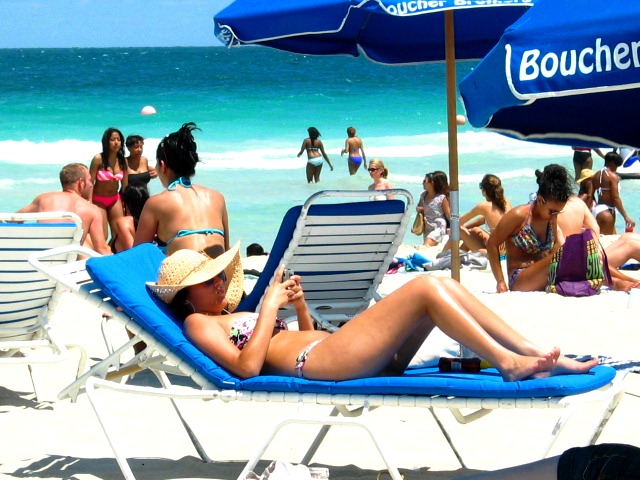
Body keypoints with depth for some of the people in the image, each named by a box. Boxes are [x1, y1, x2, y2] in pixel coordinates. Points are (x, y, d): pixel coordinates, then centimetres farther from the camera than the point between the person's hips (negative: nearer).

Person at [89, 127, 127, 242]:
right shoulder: (98, 159, -16)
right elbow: (90, 183, -14)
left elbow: (125, 185, 6)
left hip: (115, 199, 5)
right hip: (98, 200, -5)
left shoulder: (123, 161, -2)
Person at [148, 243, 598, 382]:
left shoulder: (235, 315, 31)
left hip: (331, 348, 10)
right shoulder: (197, 323, 5)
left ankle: (537, 354, -10)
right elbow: (247, 366, -14)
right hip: (317, 363, -10)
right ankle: (509, 364, -19)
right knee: (425, 287, -18)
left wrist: (299, 303, 15)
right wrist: (270, 305, -9)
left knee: (442, 283, -4)